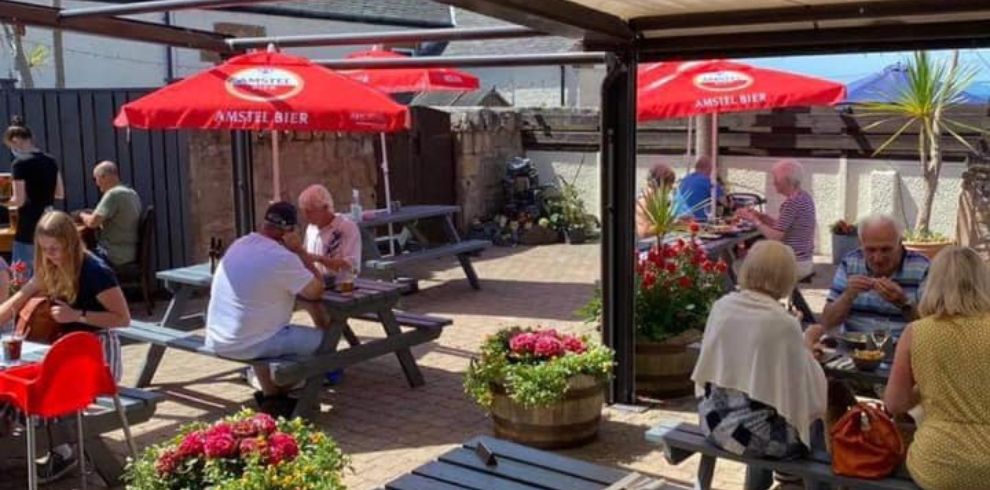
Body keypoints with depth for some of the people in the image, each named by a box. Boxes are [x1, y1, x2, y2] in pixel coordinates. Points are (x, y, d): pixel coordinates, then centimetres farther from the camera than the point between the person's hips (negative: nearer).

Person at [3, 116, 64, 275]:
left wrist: (6, 202, 4)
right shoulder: (50, 161, 8)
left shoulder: (19, 163, -12)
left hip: (27, 229, -7)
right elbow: (60, 193, 14)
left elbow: (19, 200, -15)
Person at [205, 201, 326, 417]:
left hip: (216, 341, 8)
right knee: (320, 337, 6)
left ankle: (270, 395, 36)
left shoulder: (239, 244, 7)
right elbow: (316, 292, -9)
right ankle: (278, 397, 18)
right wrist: (300, 250, -6)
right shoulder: (282, 257, -19)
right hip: (248, 346, -8)